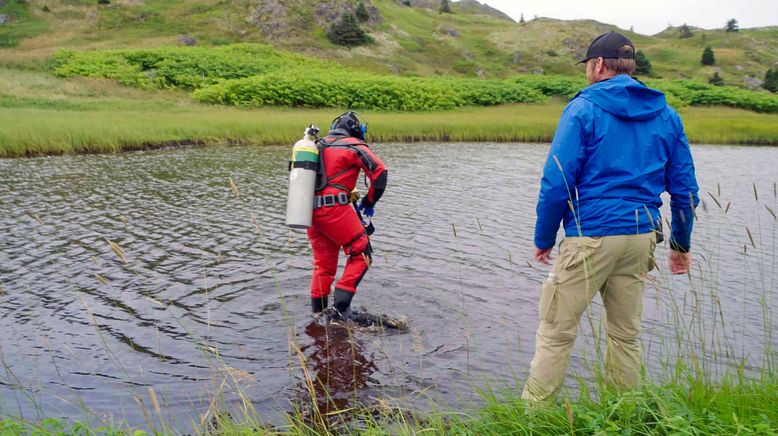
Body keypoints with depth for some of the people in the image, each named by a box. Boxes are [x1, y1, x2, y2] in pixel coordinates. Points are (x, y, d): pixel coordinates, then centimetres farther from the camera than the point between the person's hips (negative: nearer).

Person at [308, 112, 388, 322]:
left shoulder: (319, 145, 21)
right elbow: (380, 172, -4)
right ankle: (341, 306, -4)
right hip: (334, 209, -7)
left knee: (323, 263, 18)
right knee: (361, 254, 4)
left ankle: (318, 312, 22)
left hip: (310, 210, 7)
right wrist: (369, 202, 10)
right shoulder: (353, 145, 1)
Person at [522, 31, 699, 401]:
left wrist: (544, 238, -1)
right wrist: (681, 243, 20)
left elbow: (557, 181, -11)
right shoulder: (666, 115, 11)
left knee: (556, 331, 2)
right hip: (641, 237, 6)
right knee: (626, 334, 16)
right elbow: (685, 188, 12)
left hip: (591, 237, -6)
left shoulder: (583, 108, -5)